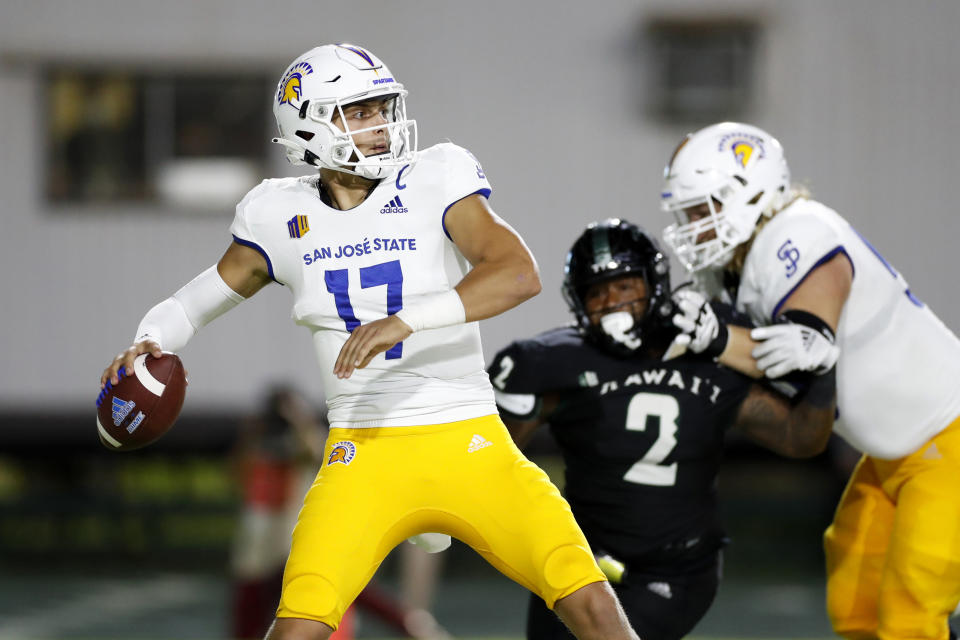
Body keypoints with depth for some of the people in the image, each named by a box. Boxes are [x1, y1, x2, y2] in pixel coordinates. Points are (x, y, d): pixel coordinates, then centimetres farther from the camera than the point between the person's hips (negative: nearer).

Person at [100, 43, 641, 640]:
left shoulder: (435, 181, -5)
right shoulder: (282, 217, 4)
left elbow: (519, 274, -19)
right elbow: (203, 297, 19)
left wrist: (406, 321, -30)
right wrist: (149, 344, -3)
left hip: (472, 446, -1)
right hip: (366, 456, 1)